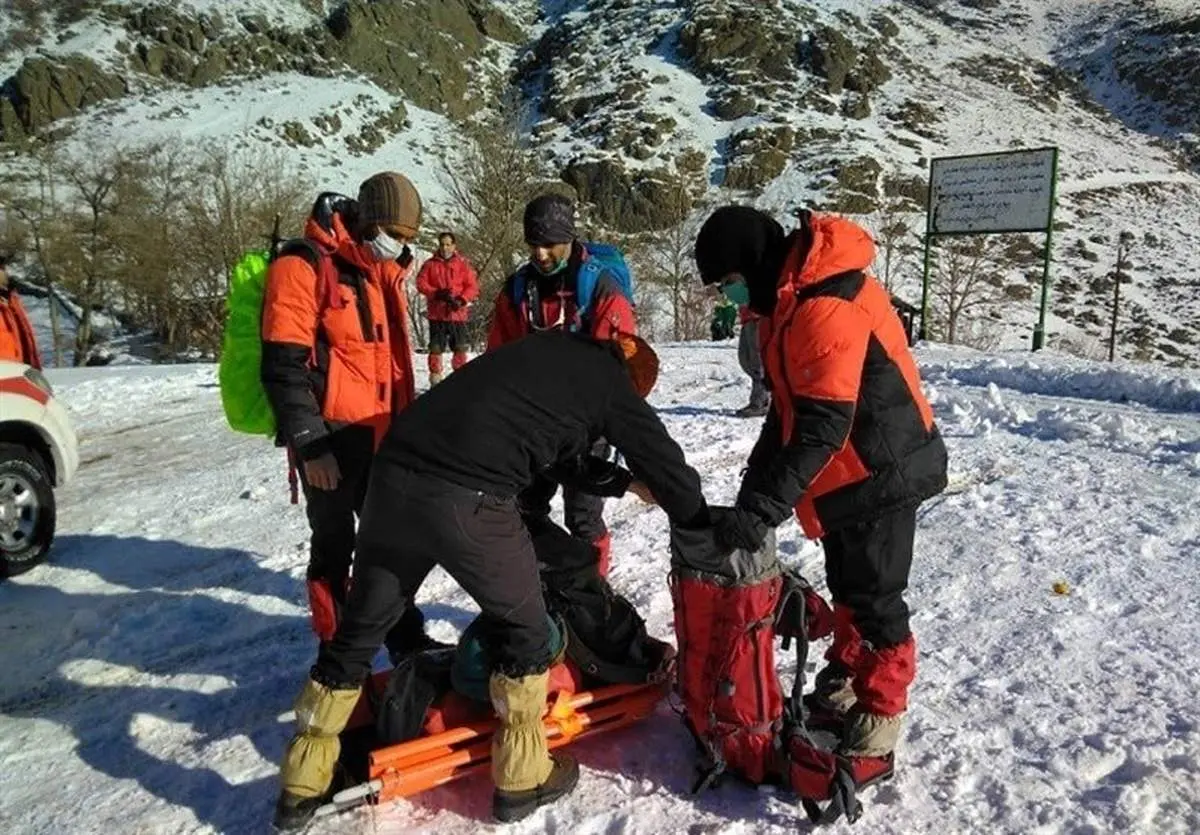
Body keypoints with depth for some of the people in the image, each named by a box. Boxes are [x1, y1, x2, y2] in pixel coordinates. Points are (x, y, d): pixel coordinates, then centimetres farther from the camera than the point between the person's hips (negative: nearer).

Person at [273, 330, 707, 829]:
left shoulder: (539, 348, 28)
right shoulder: (610, 386, 10)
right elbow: (665, 463, 16)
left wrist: (626, 481, 49)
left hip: (393, 473, 7)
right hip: (469, 501, -6)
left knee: (360, 629, 20)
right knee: (523, 627, 17)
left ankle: (303, 785, 33)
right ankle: (522, 776, 28)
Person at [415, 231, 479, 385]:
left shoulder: (463, 264, 3)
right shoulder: (430, 264, 5)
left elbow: (473, 286, -1)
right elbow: (421, 283, 0)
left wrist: (462, 300, -16)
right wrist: (436, 293, -15)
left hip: (458, 313, 0)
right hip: (437, 313, 0)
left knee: (460, 347, 3)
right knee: (436, 347, 3)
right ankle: (435, 378, 12)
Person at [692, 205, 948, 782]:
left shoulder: (826, 304, -27)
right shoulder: (787, 296, 4)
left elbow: (823, 426, -30)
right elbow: (789, 403, 10)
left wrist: (761, 509, -30)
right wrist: (754, 486, 6)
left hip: (880, 473, -9)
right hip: (843, 474, 10)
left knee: (874, 598, 1)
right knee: (845, 588, 20)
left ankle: (878, 719, 17)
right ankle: (843, 686, 37)